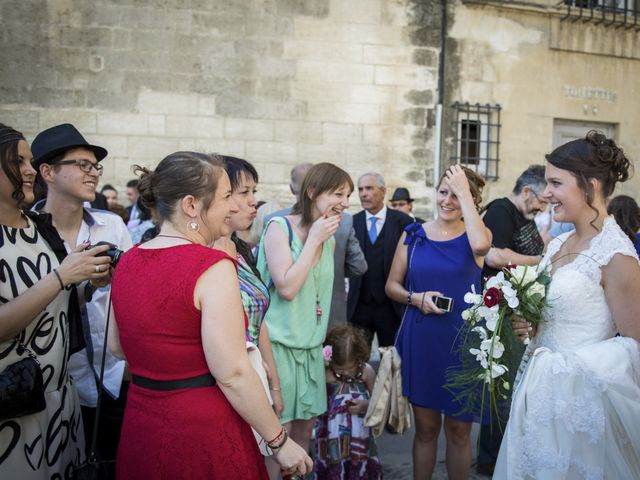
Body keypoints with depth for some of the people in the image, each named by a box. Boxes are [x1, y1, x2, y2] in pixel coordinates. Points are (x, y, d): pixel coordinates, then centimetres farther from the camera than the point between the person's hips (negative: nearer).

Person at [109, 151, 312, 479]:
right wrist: (280, 441, -12)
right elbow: (232, 374, -22)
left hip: (140, 428, 7)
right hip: (203, 434, -6)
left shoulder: (128, 260, 1)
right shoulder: (212, 266, -20)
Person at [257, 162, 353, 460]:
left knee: (305, 425, 14)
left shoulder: (329, 239, 10)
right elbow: (286, 288, -22)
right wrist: (314, 239, -18)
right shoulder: (279, 228, -13)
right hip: (279, 344, -7)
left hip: (311, 346, 7)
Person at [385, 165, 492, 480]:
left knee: (458, 430, 11)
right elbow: (392, 285, 8)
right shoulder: (414, 234, 4)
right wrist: (415, 298, -13)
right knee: (425, 427, 13)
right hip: (419, 342, 2)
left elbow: (481, 245, -28)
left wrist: (464, 192, -19)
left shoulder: (476, 235, -2)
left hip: (462, 343, -1)